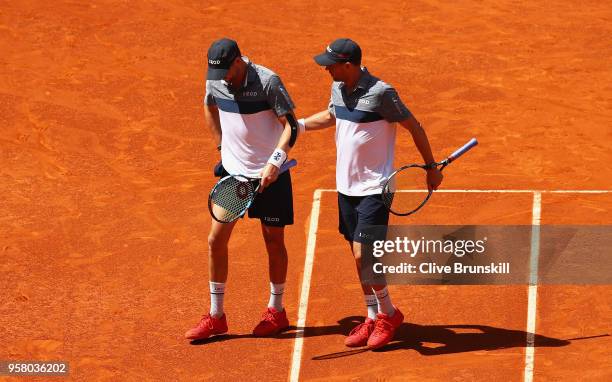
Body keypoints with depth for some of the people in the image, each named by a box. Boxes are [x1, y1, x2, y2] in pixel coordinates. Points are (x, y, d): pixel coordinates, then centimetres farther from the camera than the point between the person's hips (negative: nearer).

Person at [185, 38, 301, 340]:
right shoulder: (215, 82, -3)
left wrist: (275, 162, -31)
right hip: (232, 171, 5)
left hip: (269, 174, -5)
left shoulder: (267, 82, -19)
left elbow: (291, 125, -19)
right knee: (216, 240, 1)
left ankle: (276, 311, 24)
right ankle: (216, 317, 11)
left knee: (274, 241, 7)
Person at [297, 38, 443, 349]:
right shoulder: (339, 88, 3)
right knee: (359, 258, 11)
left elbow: (415, 127, -9)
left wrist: (432, 168, -3)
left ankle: (389, 313, 8)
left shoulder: (380, 93, -19)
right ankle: (373, 319, 23)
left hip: (373, 190, -7)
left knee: (362, 255, -12)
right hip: (346, 187, 7)